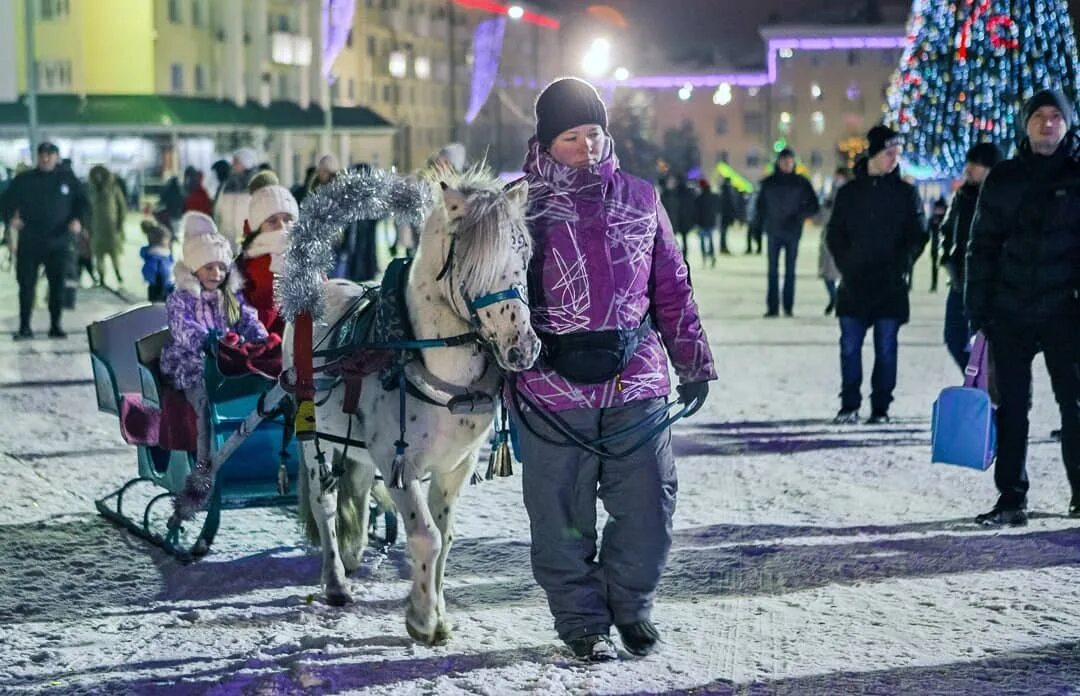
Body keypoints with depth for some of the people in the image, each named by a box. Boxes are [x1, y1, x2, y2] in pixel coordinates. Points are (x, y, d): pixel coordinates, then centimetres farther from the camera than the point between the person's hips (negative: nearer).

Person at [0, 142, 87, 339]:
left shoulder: (68, 178, 5)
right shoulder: (24, 180, 2)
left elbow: (81, 202, 10)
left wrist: (77, 219, -9)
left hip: (58, 243, 1)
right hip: (29, 243, 0)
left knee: (57, 285, 5)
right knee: (26, 284, -1)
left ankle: (56, 325, 15)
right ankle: (24, 326, 7)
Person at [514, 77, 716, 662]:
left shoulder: (639, 199, 9)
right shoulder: (520, 204, 0)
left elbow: (672, 286, 14)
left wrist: (693, 362, 12)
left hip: (637, 380, 3)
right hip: (554, 388, -2)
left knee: (648, 506, 6)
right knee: (563, 515, 6)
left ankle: (631, 603, 29)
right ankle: (581, 619, 23)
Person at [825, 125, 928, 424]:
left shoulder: (906, 193, 5)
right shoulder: (849, 192, 7)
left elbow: (918, 236, 4)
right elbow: (834, 234, 9)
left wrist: (901, 265, -8)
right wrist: (846, 265, -3)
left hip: (891, 287, -1)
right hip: (853, 286, 1)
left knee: (886, 349, 1)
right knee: (850, 346, 1)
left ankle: (880, 408, 7)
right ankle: (849, 406, 8)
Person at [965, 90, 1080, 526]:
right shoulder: (1003, 179, 7)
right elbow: (982, 247, 7)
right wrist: (978, 309, 1)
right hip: (1010, 314, 1)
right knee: (1011, 407, 4)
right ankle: (1011, 498, 9)